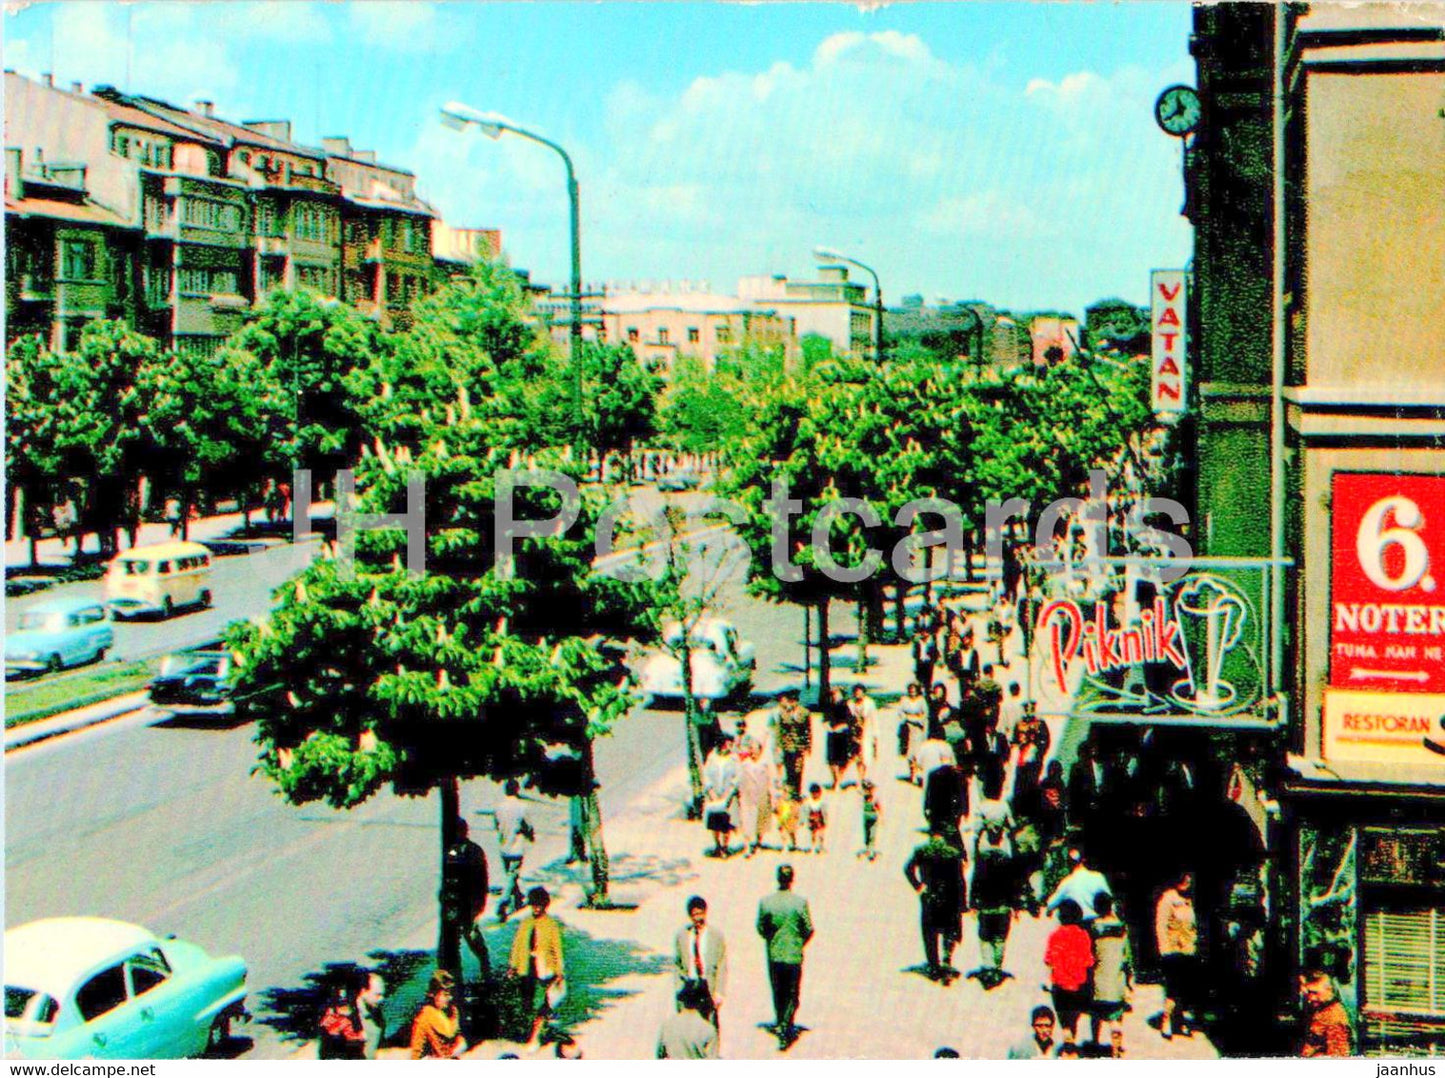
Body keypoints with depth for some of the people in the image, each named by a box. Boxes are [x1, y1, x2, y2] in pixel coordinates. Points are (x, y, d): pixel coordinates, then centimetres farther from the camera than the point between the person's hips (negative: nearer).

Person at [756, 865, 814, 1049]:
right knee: (792, 996, 7)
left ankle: (784, 1031, 27)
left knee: (778, 994, 17)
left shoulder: (765, 902, -6)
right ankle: (784, 1026, -12)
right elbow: (809, 930, -6)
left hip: (773, 956, 2)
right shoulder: (800, 902, -11)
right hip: (794, 956, -2)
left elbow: (761, 929, 2)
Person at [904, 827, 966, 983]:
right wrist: (962, 904, 1)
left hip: (929, 898, 0)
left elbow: (909, 868, -14)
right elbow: (960, 881, -3)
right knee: (950, 933, 9)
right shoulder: (954, 853, -2)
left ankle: (934, 969, 11)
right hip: (950, 899, 0)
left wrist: (918, 886, -8)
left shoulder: (922, 852, -1)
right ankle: (947, 962, -13)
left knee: (930, 935, 11)